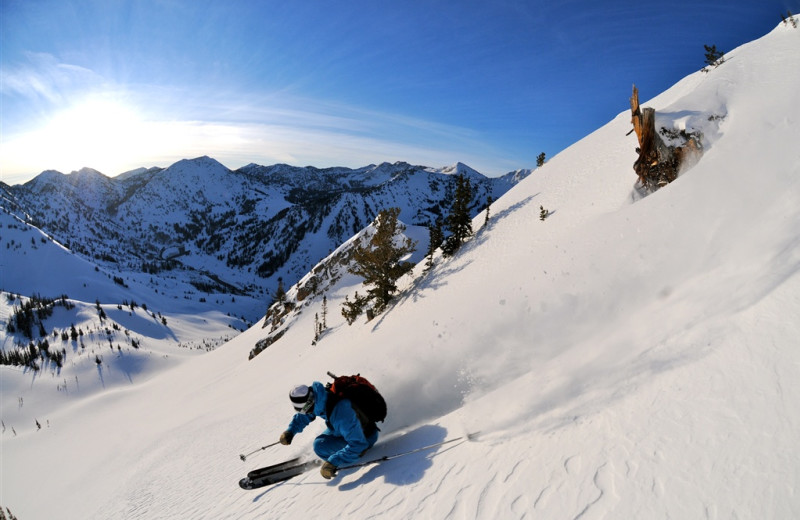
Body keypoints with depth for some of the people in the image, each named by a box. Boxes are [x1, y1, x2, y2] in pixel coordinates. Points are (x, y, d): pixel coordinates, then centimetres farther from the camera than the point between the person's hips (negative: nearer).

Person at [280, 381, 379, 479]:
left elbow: (357, 444, -38)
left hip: (364, 437, -8)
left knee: (320, 446, -20)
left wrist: (333, 462, -39)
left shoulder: (341, 412, -43)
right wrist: (290, 431, -5)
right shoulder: (318, 396, -20)